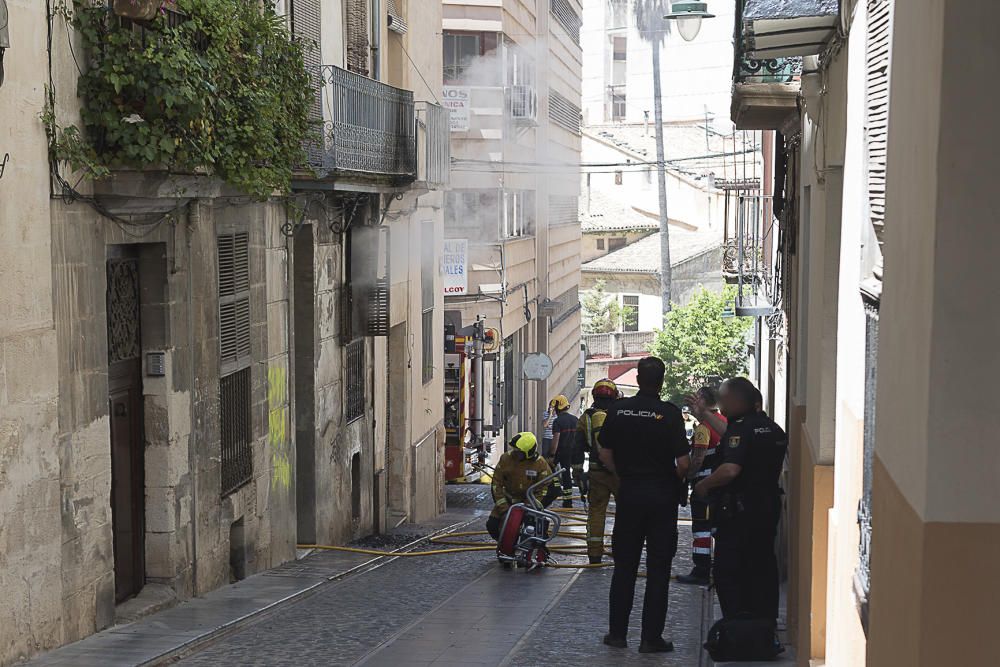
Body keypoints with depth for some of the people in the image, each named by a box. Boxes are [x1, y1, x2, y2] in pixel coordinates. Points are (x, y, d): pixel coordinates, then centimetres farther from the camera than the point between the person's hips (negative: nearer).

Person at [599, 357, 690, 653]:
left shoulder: (618, 410, -2)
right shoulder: (670, 413, -12)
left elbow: (605, 454, 3)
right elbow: (683, 462, -14)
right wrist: (677, 479, 7)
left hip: (629, 494, 3)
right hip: (662, 496, -3)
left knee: (624, 566, 13)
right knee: (658, 568, 5)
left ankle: (617, 632, 17)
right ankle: (651, 637, 6)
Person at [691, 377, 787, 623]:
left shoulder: (741, 427, -16)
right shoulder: (773, 429, 11)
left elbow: (731, 469, -29)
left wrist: (704, 485, -13)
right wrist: (705, 415, 35)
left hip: (738, 512, -8)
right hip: (768, 508, 8)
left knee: (728, 574, -2)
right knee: (763, 572, 14)